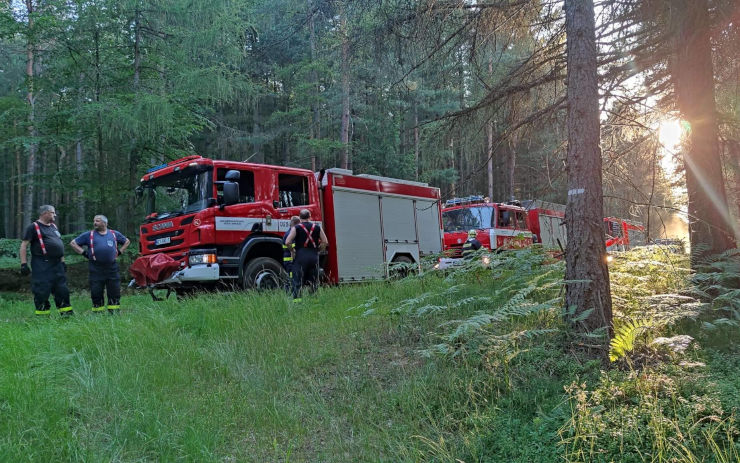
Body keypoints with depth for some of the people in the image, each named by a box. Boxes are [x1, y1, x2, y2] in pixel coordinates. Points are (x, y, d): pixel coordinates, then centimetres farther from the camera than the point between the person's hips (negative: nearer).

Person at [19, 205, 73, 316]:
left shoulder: (53, 226, 19)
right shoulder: (34, 227, -3)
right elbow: (24, 245, -7)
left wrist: (62, 261, 21)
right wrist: (24, 264, -13)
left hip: (57, 264, 7)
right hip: (42, 265, -7)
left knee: (62, 289, 7)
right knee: (42, 290, -3)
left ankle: (66, 311, 13)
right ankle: (42, 314, 6)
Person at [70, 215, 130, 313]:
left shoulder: (114, 234, 13)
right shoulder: (89, 235, 8)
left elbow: (127, 241, 26)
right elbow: (73, 243, 11)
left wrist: (119, 252, 13)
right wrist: (84, 253, 1)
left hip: (112, 268, 1)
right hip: (96, 269, -1)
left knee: (114, 292, 2)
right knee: (96, 293, 1)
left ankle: (114, 312, 11)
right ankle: (98, 313, 11)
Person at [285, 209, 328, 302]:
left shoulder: (296, 228, -2)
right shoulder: (317, 227, 7)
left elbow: (287, 242, -10)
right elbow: (325, 242, 6)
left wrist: (293, 250, 5)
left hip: (300, 257, -3)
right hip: (314, 257, 3)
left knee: (298, 280, -1)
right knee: (313, 281, 12)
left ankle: (297, 298, -7)